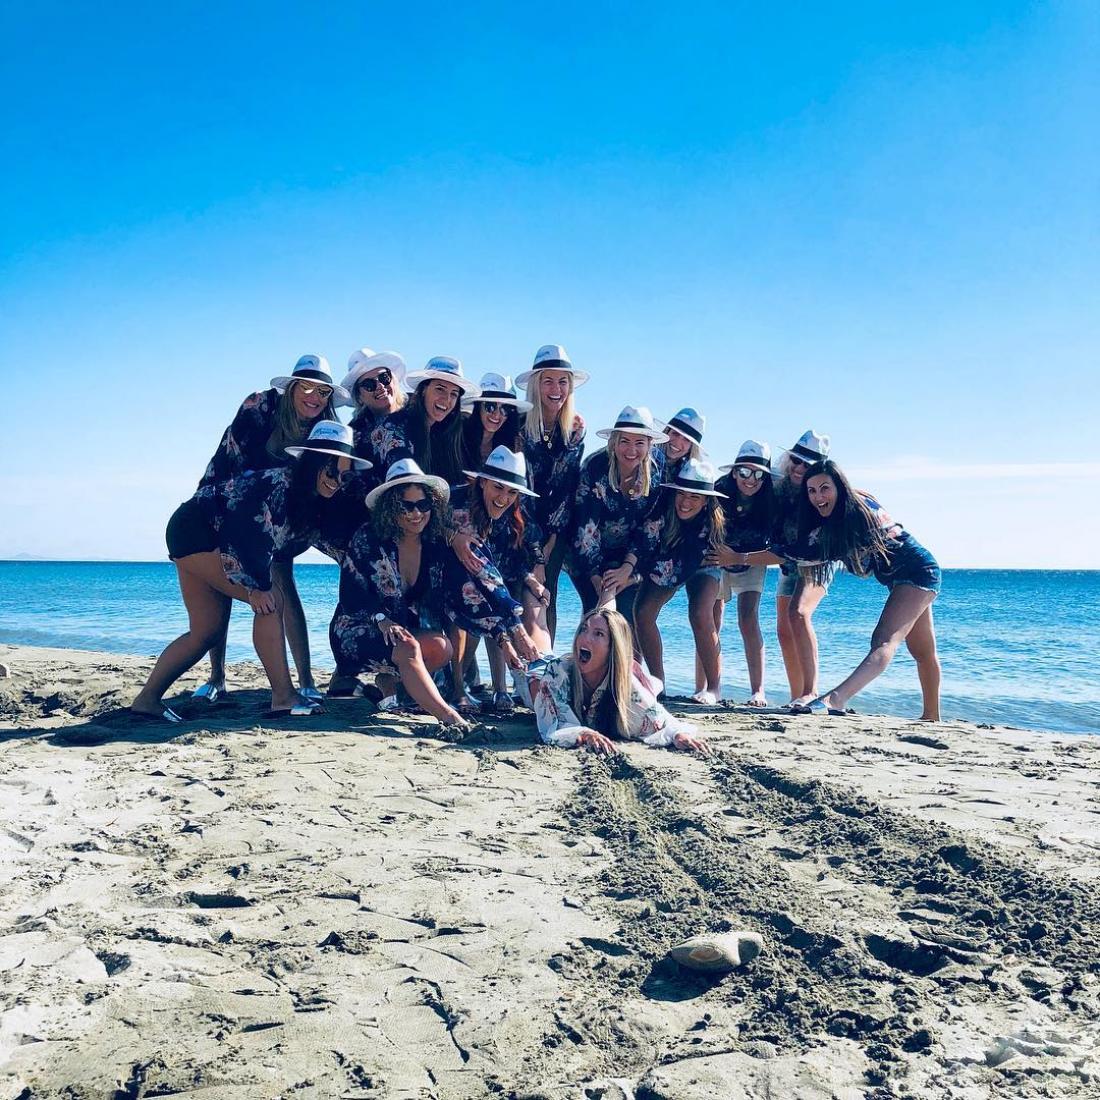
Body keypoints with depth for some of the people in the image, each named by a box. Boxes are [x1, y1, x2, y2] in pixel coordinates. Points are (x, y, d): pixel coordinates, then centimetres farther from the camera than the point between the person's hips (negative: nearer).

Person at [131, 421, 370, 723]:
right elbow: (236, 534, -29)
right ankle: (283, 699, -18)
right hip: (193, 530, -10)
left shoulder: (310, 498, 0)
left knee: (206, 632, 10)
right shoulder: (280, 483, -27)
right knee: (270, 601, -19)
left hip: (209, 538, 10)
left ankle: (147, 700, 18)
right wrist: (254, 588, -27)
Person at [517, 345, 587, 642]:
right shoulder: (519, 421, -8)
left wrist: (552, 536, -2)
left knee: (547, 596, 4)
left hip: (557, 528, 3)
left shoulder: (576, 427, 2)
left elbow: (570, 484, 3)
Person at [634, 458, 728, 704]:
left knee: (700, 615, -27)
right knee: (642, 612, -17)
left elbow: (686, 568, -33)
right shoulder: (661, 511, -30)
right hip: (664, 565, 3)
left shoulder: (713, 523, -33)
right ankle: (658, 683, -5)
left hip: (701, 567, -2)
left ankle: (714, 686, -12)